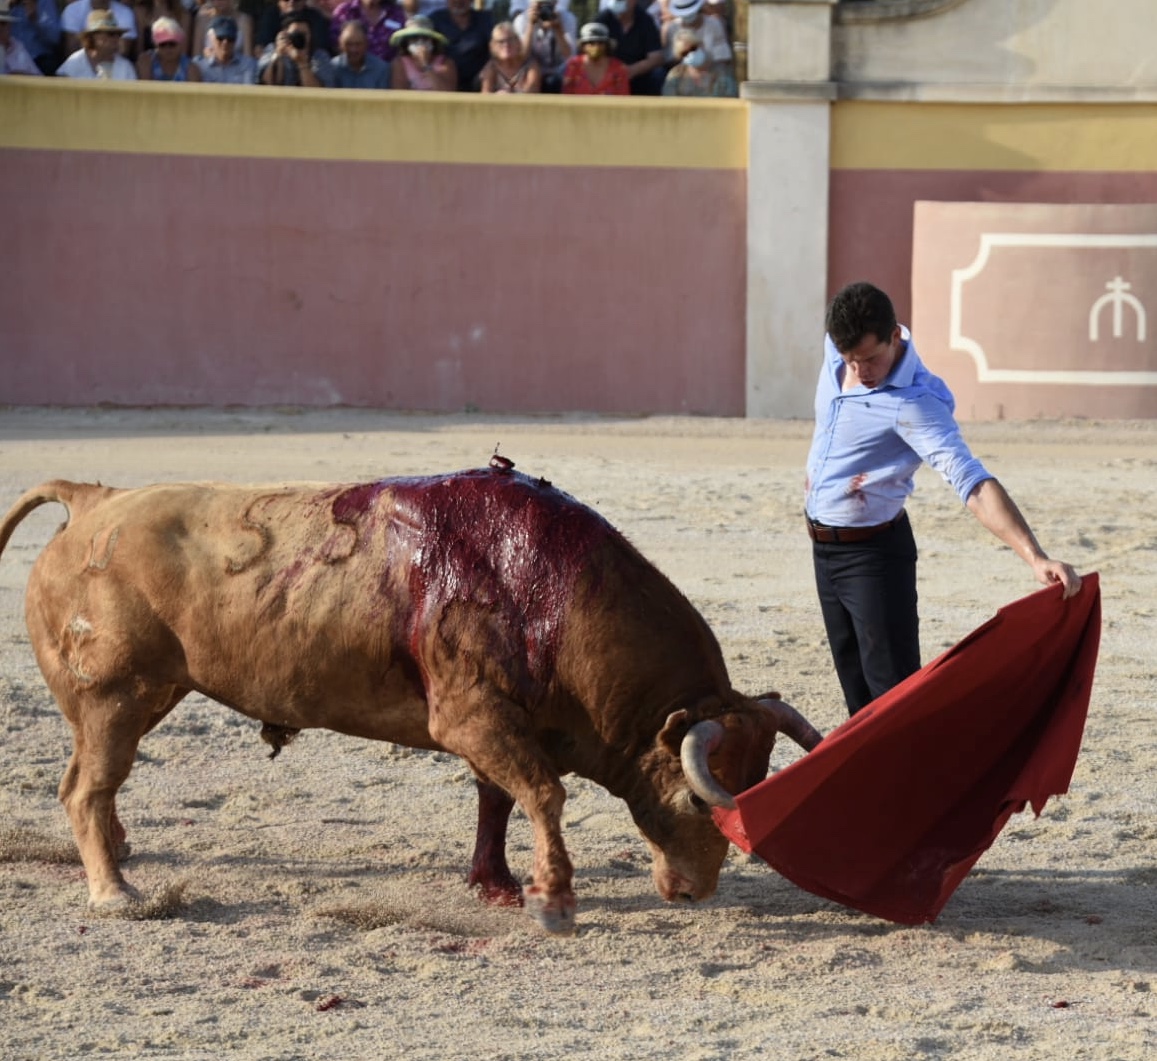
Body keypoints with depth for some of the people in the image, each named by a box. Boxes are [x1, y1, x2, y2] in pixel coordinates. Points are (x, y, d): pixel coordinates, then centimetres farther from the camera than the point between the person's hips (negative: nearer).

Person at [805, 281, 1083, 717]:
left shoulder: (913, 403, -28)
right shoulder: (835, 352, -6)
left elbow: (972, 482, -39)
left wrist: (1036, 557, -49)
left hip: (873, 554, -7)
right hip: (823, 547, 7)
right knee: (859, 696, 15)